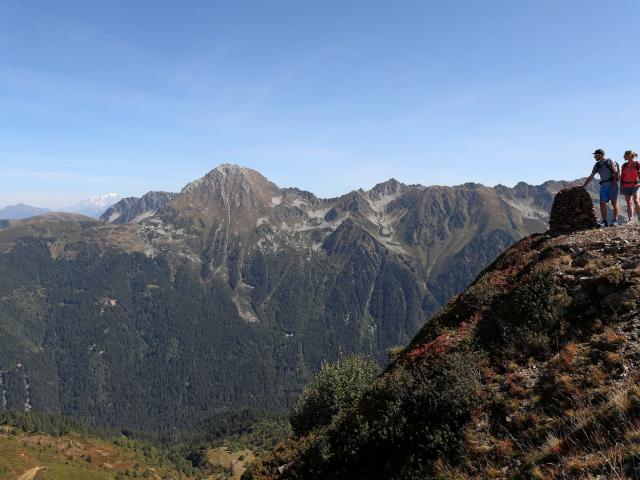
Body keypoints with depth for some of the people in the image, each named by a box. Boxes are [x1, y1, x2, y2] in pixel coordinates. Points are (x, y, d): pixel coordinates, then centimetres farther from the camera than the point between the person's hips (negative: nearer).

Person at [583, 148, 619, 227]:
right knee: (602, 203, -3)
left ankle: (615, 220, -2)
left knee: (614, 202, -5)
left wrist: (614, 183, -18)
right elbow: (591, 177, 17)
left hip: (612, 184, -6)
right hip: (603, 185, 6)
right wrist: (583, 186, 12)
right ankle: (604, 221, -1)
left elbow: (615, 173, -8)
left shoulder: (610, 161, -1)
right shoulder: (597, 165, 16)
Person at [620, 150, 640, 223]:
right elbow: (622, 177, 13)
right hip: (626, 186, 5)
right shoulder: (624, 165, 10)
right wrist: (621, 187, 10)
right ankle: (630, 220, 8)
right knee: (628, 202, 5)